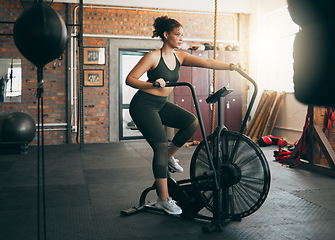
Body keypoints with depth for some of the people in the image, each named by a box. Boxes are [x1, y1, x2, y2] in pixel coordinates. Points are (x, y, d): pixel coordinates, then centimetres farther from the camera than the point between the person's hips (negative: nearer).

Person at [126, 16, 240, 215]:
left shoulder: (179, 57, 3)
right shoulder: (153, 57, -14)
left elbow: (206, 62, -8)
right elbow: (130, 79, -17)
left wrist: (230, 66, -20)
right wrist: (152, 84, -32)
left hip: (161, 104, 7)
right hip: (144, 105, -7)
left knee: (193, 122, -12)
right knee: (161, 146, -14)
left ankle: (169, 157, 11)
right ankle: (163, 199, -6)